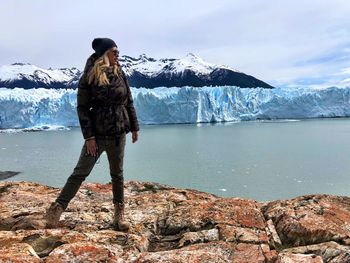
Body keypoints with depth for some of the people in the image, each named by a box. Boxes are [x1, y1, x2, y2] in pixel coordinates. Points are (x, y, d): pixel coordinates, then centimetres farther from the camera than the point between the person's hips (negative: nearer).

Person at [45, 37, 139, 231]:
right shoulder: (89, 77, -7)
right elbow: (82, 108, -9)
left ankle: (119, 214, 22)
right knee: (80, 172, 0)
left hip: (118, 133, 3)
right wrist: (88, 136, -14)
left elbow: (129, 102, 10)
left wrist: (134, 127, 10)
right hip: (97, 134, -3)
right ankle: (57, 207, 12)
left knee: (117, 174, 11)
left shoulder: (120, 74, 5)